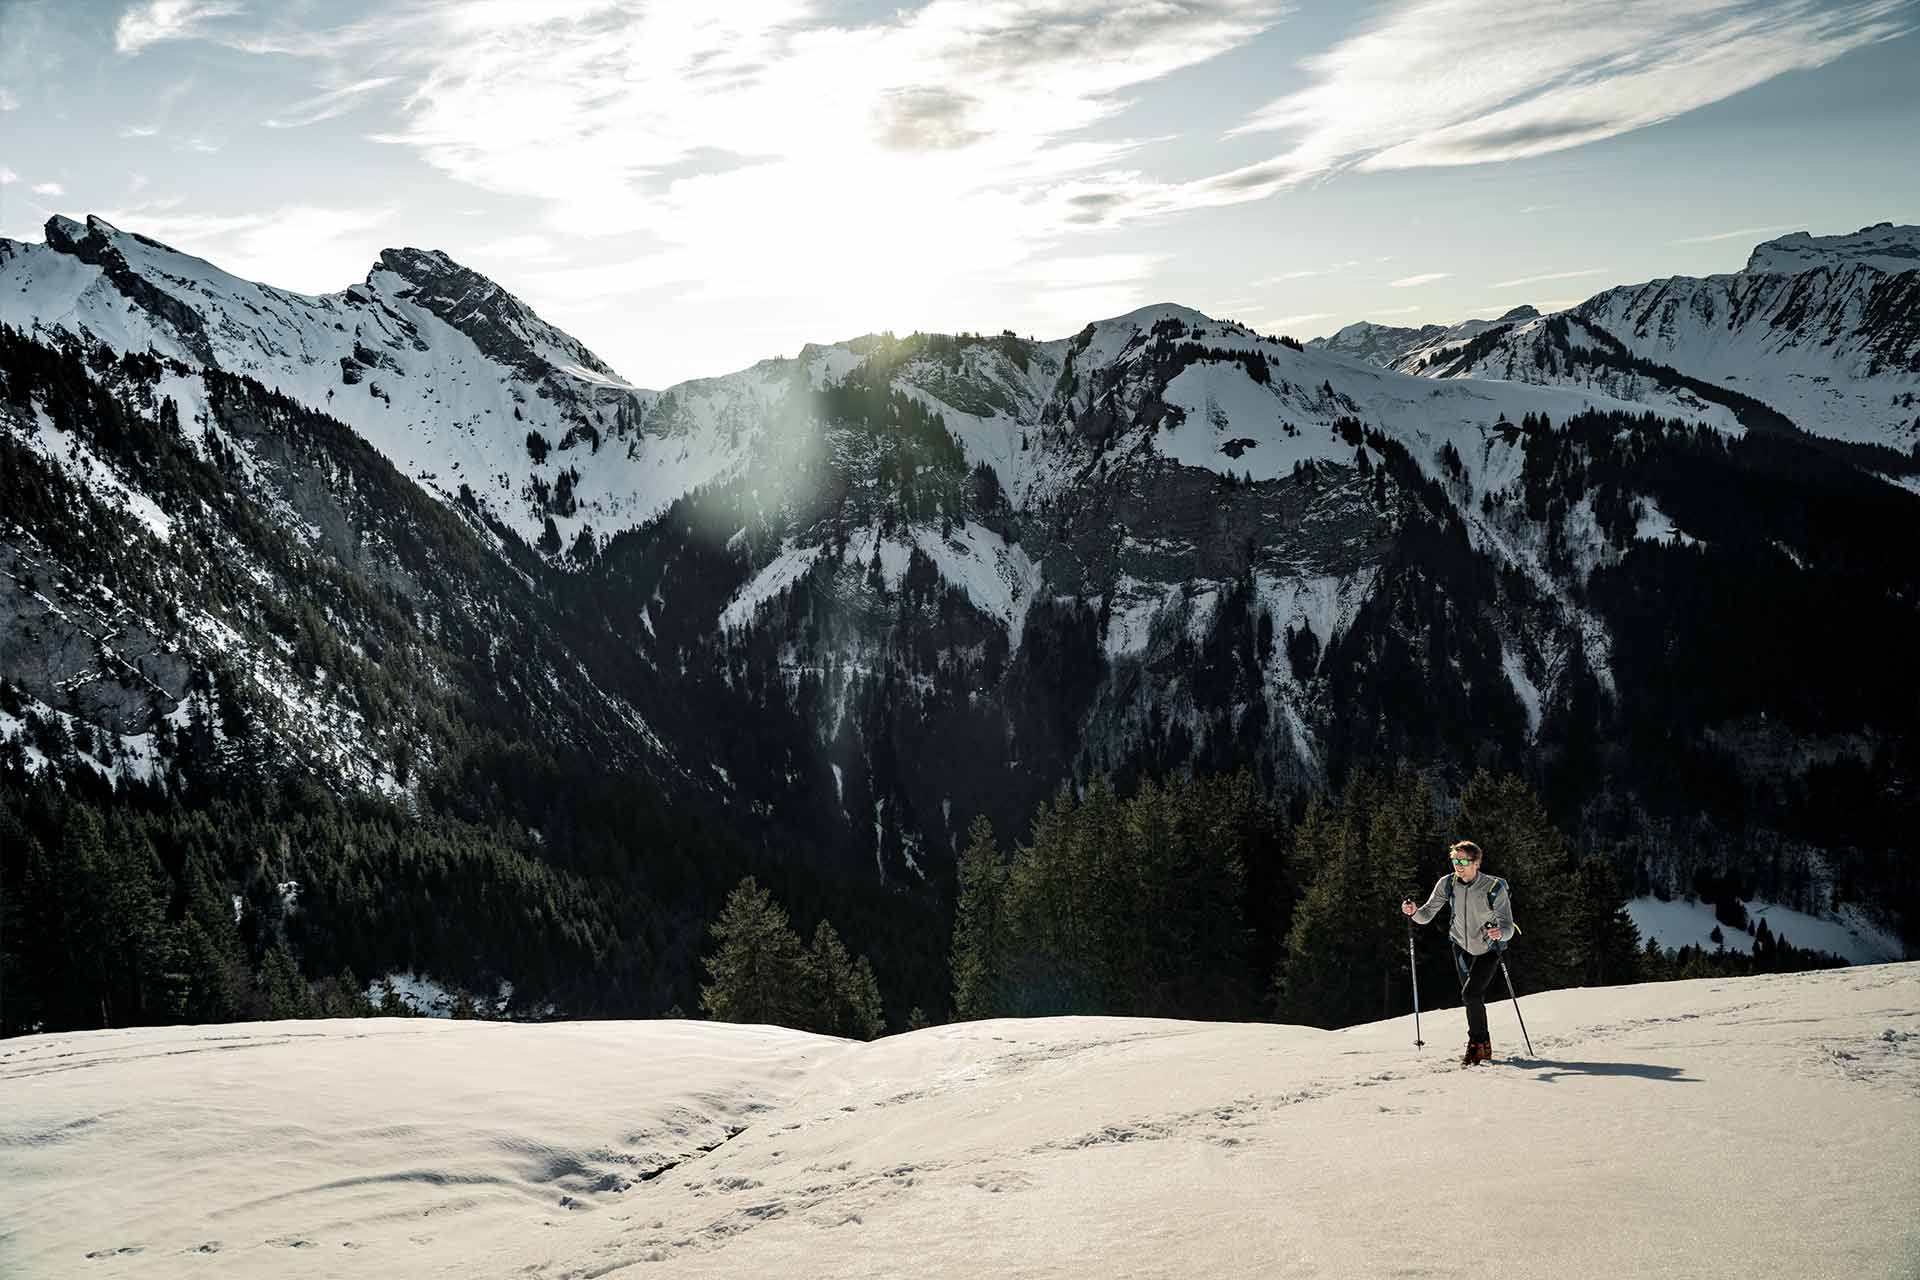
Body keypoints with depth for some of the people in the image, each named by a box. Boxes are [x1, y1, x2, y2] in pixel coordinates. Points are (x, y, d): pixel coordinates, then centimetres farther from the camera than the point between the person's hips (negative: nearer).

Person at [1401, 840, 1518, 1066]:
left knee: (1470, 995, -19)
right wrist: (1413, 912, -33)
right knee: (1474, 999, 13)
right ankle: (1484, 1047, 31)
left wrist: (1499, 933, -51)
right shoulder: (1448, 883, -16)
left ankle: (1477, 1044, 0)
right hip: (1462, 946, 4)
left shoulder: (1495, 887, -27)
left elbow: (1508, 928, -29)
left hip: (1488, 950, -4)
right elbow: (1426, 915, -12)